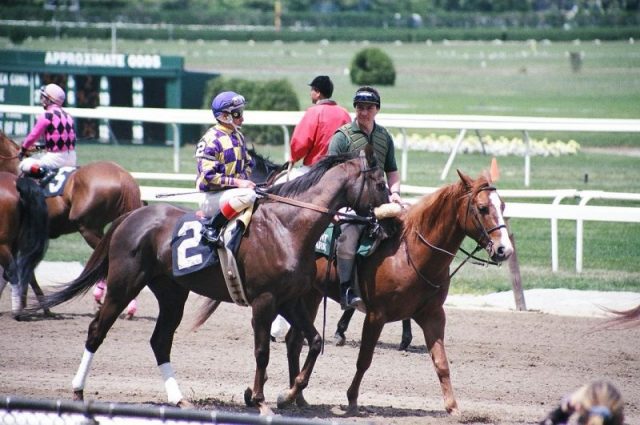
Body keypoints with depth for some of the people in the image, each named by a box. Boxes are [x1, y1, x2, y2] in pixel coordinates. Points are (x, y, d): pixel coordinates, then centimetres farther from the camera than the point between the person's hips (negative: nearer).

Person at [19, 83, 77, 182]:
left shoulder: (47, 115, -11)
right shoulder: (67, 116, 11)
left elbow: (33, 136, -5)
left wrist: (23, 149, 13)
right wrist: (41, 146, 25)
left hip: (55, 158, -7)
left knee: (24, 164, -3)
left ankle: (44, 171, -24)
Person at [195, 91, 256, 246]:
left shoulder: (238, 136, 13)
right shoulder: (211, 140, -15)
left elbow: (248, 163, 26)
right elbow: (207, 176, -21)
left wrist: (244, 178, 3)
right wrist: (237, 182, -22)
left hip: (233, 191, 9)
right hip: (213, 196, -9)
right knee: (247, 196, -35)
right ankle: (211, 227, -23)